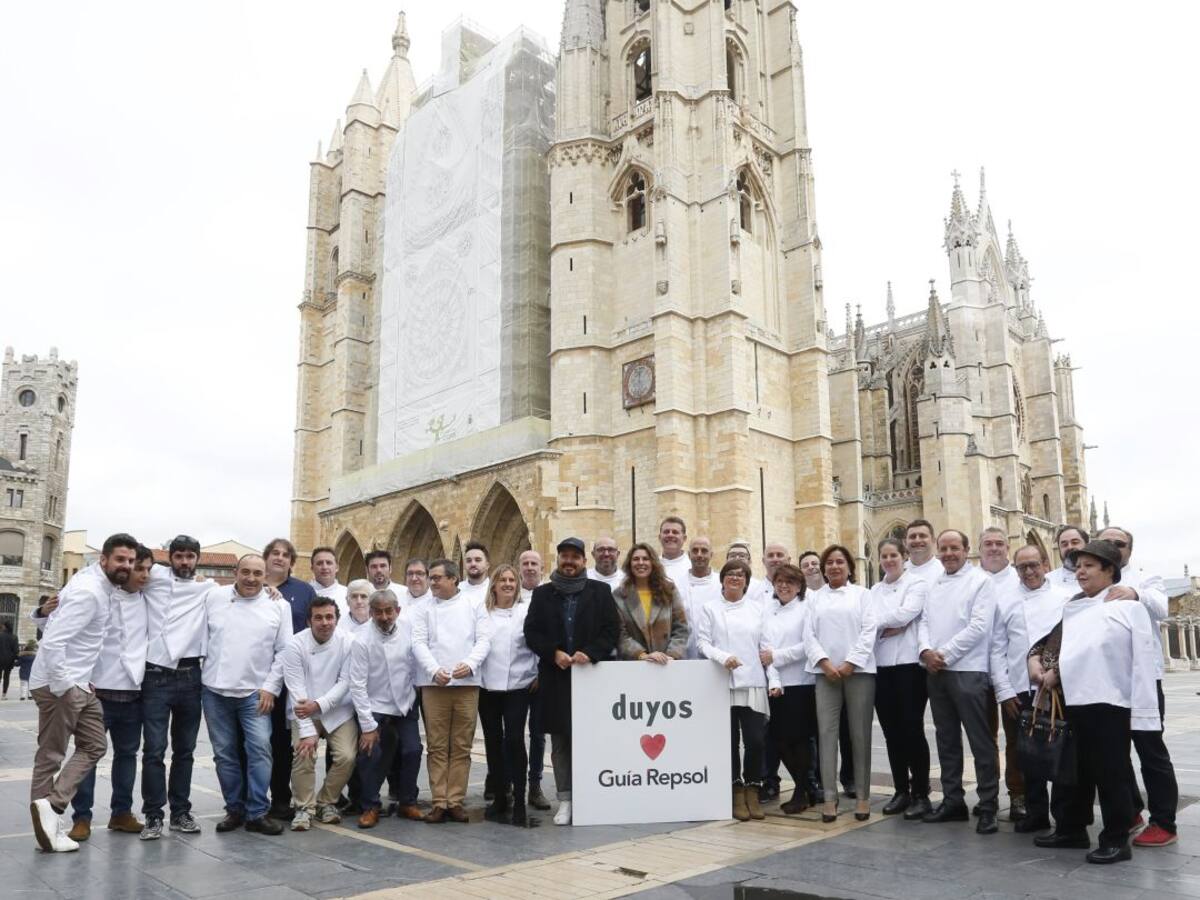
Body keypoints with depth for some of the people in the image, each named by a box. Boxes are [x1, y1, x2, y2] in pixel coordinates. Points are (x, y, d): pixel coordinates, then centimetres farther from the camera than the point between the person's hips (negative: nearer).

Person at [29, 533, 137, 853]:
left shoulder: (99, 584, 7)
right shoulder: (88, 592, -22)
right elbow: (52, 641, -28)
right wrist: (63, 685, -22)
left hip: (79, 683, 9)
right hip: (59, 685, -9)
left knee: (95, 746, 8)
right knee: (51, 755, 0)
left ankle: (49, 809, 5)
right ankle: (49, 809, 8)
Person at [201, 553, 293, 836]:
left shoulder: (278, 606, -1)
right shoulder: (214, 597, 3)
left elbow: (285, 652, 0)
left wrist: (271, 687, -6)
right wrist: (201, 669, 0)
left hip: (255, 693, -2)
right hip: (215, 691, 2)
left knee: (259, 749, -9)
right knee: (225, 753, 9)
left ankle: (257, 813, 0)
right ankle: (234, 809, 21)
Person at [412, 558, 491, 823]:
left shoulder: (474, 606, 9)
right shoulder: (425, 610, 11)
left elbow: (484, 639, 1)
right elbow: (419, 643, 1)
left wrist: (470, 664, -16)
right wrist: (435, 670, -15)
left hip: (467, 683, 0)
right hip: (433, 684, 1)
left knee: (462, 747, 2)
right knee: (436, 746, 1)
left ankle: (456, 801, 9)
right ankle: (439, 802, 7)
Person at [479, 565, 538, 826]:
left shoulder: (527, 610, 1)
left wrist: (539, 675, -3)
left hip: (518, 685, -2)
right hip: (487, 686, 3)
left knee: (514, 740, -9)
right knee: (493, 741, 8)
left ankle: (519, 802, -1)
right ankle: (500, 797, 20)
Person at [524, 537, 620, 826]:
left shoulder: (600, 591, 7)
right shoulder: (542, 593, 11)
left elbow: (612, 630, 0)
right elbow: (531, 632, 4)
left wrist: (590, 653, -14)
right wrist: (554, 653, -11)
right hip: (555, 678, 2)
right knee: (560, 741, 4)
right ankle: (565, 799, 11)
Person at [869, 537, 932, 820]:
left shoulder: (917, 584, 0)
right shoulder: (875, 590, 15)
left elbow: (904, 615, -14)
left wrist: (878, 621, -2)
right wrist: (890, 627, -14)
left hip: (910, 663, -5)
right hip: (881, 666, 5)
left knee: (912, 729, -3)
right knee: (891, 731, 8)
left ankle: (921, 794, 7)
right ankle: (901, 791, 18)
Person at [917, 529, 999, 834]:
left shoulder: (980, 580, -4)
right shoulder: (933, 584, 16)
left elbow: (979, 626, -13)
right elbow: (923, 620, 13)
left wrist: (945, 654, -13)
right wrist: (925, 650, -7)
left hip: (968, 671, -7)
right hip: (935, 672, 7)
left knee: (981, 742, -2)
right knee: (947, 739, 13)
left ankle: (988, 807, 6)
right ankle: (952, 800, 23)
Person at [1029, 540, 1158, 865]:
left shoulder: (1128, 607, -4)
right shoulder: (1073, 608, 13)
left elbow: (1143, 661, -9)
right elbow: (1063, 648, 17)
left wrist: (1141, 709, -14)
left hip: (1111, 703, -6)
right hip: (1077, 702, 6)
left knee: (1111, 774, 3)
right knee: (1079, 770, 16)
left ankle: (1116, 840, 15)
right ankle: (1071, 829, 27)